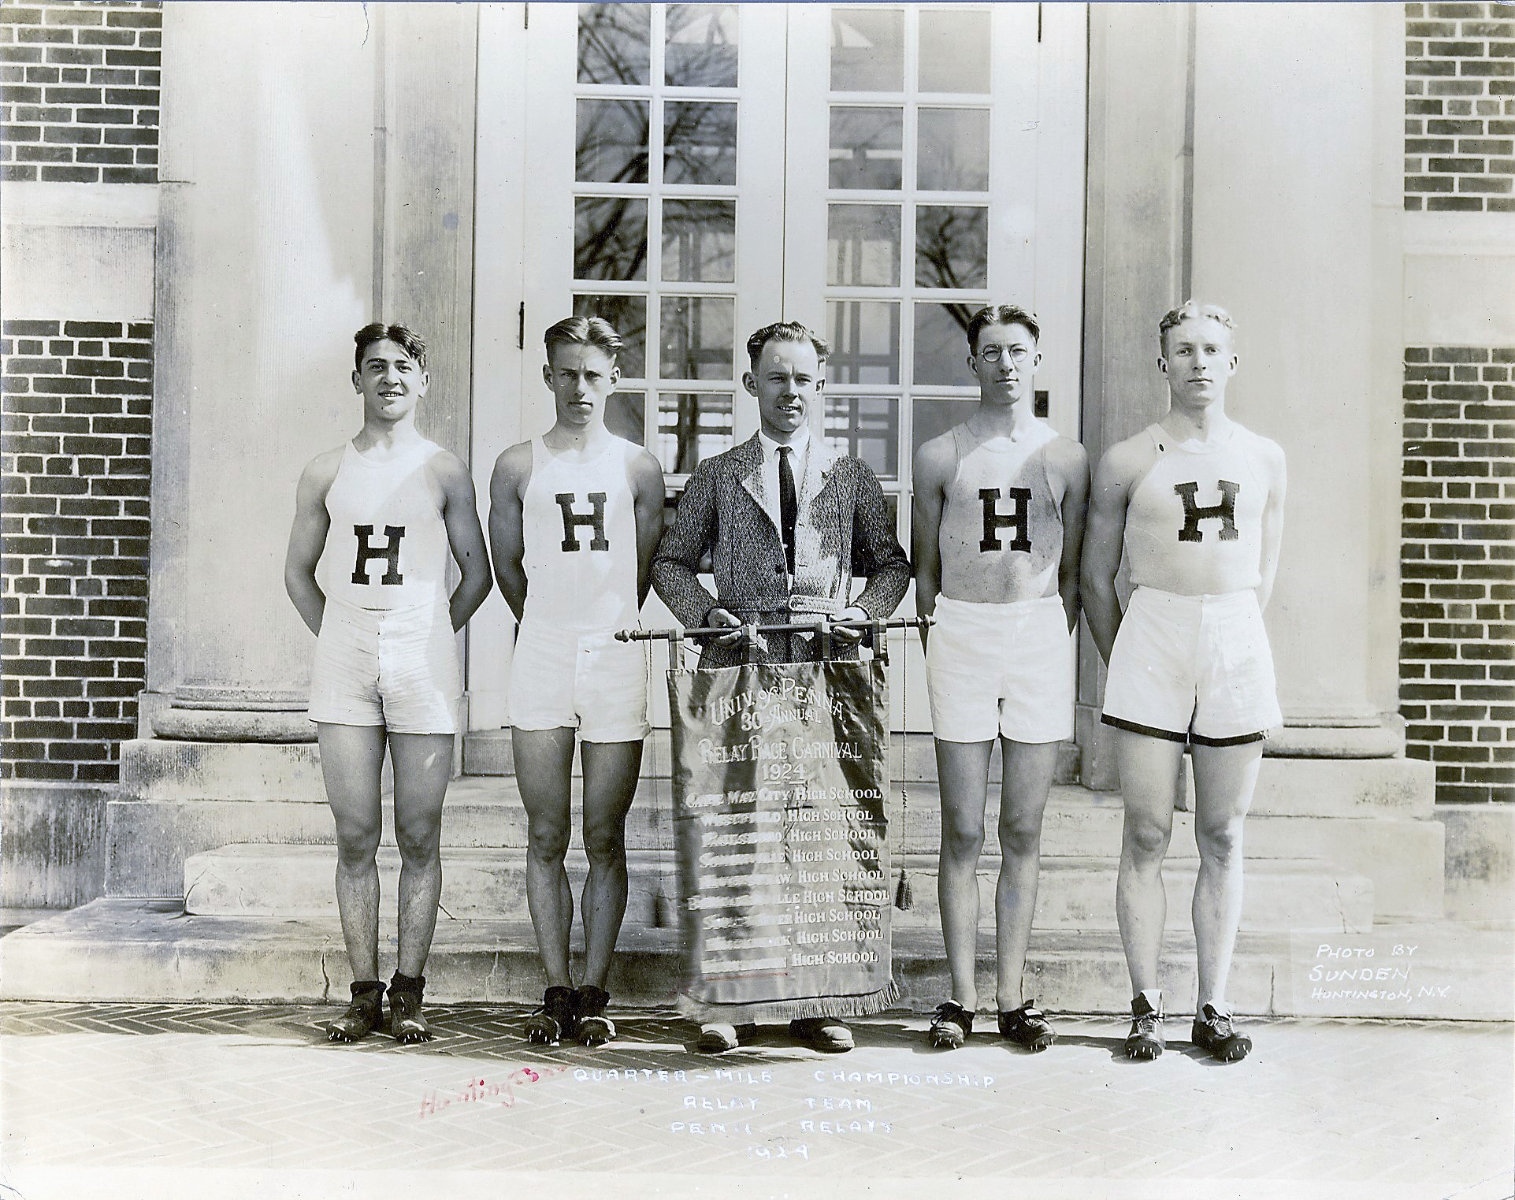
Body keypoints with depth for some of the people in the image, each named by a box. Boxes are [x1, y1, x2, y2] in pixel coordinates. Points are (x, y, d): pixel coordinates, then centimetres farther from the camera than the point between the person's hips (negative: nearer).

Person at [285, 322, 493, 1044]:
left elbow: (477, 572, 11)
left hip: (422, 667, -1)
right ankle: (364, 993, 10)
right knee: (355, 836, 2)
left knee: (419, 837, 1)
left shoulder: (443, 471, 6)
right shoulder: (326, 472, 10)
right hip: (344, 667, 2)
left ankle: (408, 993, 9)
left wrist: (432, 638, 6)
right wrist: (335, 641, 9)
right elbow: (299, 572, 18)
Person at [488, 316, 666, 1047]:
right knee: (546, 838, 3)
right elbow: (506, 565, 16)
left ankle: (594, 994, 10)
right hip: (540, 663, 1)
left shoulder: (638, 468, 7)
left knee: (605, 841, 3)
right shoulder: (518, 467, 7)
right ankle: (556, 992, 10)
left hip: (616, 663, 0)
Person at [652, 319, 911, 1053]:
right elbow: (671, 562, 14)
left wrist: (861, 610, -2)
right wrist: (704, 611, -4)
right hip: (740, 664, 0)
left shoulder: (852, 477, 14)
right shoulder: (716, 477, 13)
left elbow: (891, 565, 17)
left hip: (829, 667, 1)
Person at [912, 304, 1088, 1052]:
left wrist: (1052, 647, 3)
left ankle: (1014, 996, 11)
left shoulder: (1067, 458, 8)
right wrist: (942, 643, 4)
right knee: (962, 830, 0)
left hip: (1039, 635, 1)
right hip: (961, 633, -1)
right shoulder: (940, 457, 7)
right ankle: (961, 997, 8)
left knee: (1024, 830, 4)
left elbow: (1071, 574, 11)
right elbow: (925, 570, 11)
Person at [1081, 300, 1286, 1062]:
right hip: (1151, 636, -2)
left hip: (1238, 646, 2)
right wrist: (1118, 663, 6)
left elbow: (1262, 576, 17)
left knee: (1222, 837, 5)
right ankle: (1145, 1007, 7)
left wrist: (1229, 639, 12)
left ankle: (1214, 1008, 12)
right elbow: (1095, 577, 8)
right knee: (1147, 834, -1)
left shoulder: (1264, 458, 11)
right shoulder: (1127, 461, 3)